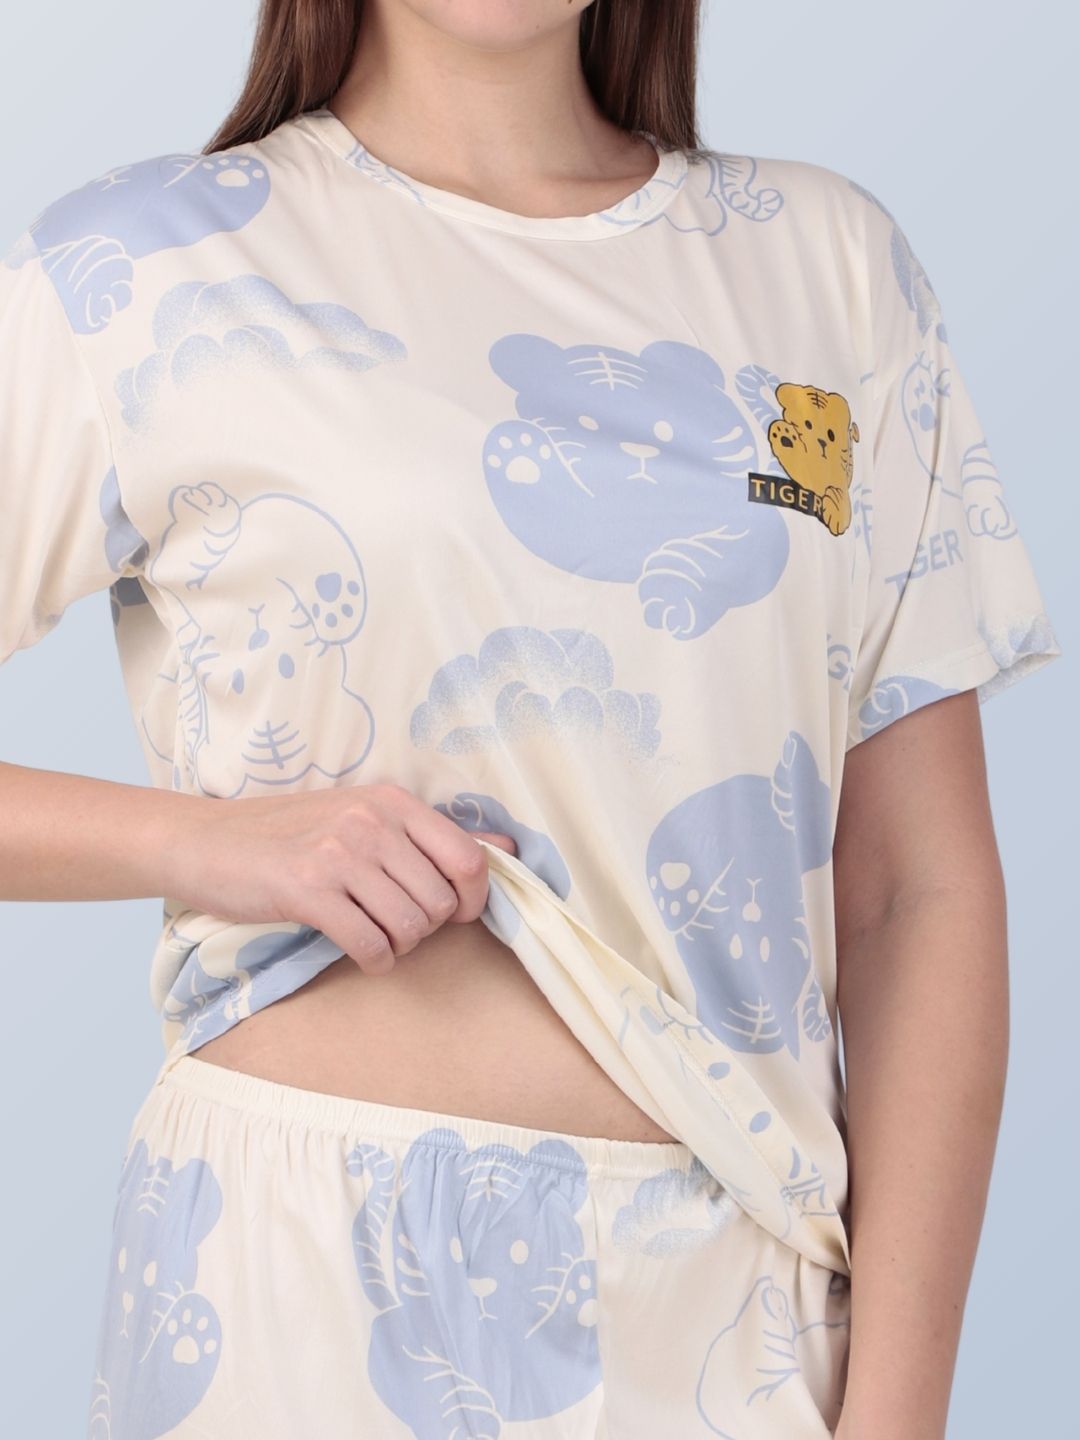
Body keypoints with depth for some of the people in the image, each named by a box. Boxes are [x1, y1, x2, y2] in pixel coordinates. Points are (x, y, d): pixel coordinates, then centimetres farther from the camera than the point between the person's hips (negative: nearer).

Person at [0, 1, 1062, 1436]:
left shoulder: (834, 257, 5)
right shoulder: (140, 269, -3)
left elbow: (923, 889, 0)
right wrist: (200, 840, -18)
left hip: (749, 1298, 3)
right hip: (315, 1268, -2)